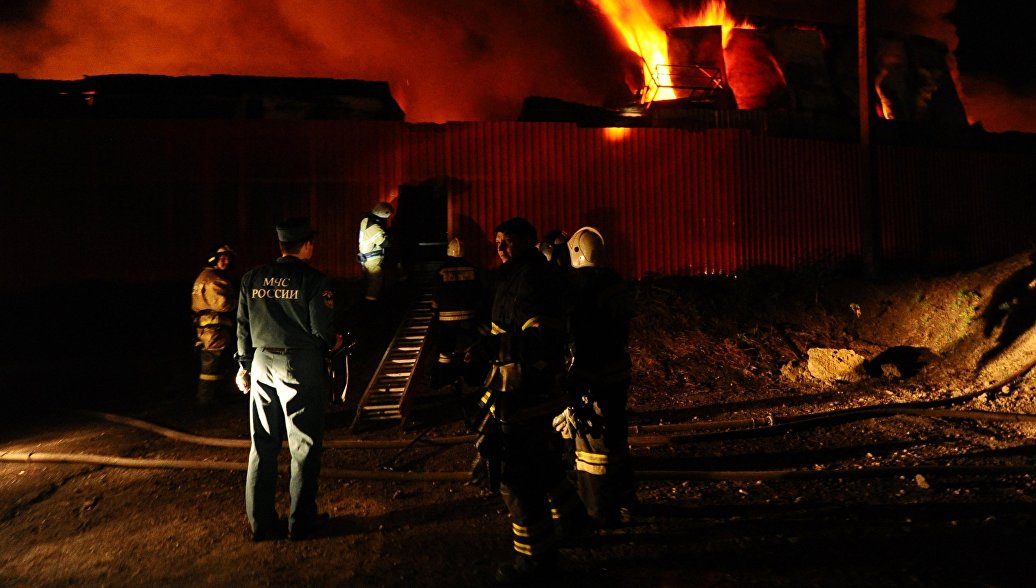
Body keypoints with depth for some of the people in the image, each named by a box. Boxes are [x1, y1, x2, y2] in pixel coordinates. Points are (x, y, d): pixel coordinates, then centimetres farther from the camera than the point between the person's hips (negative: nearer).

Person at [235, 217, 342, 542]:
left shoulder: (252, 278, 5)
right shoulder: (313, 280, -10)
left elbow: (243, 326, 9)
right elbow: (322, 330, -12)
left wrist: (244, 365, 19)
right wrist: (333, 342, 9)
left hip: (262, 363, 5)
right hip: (301, 366, -5)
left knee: (262, 445, 12)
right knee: (304, 446, 6)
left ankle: (261, 522, 19)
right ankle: (301, 520, 13)